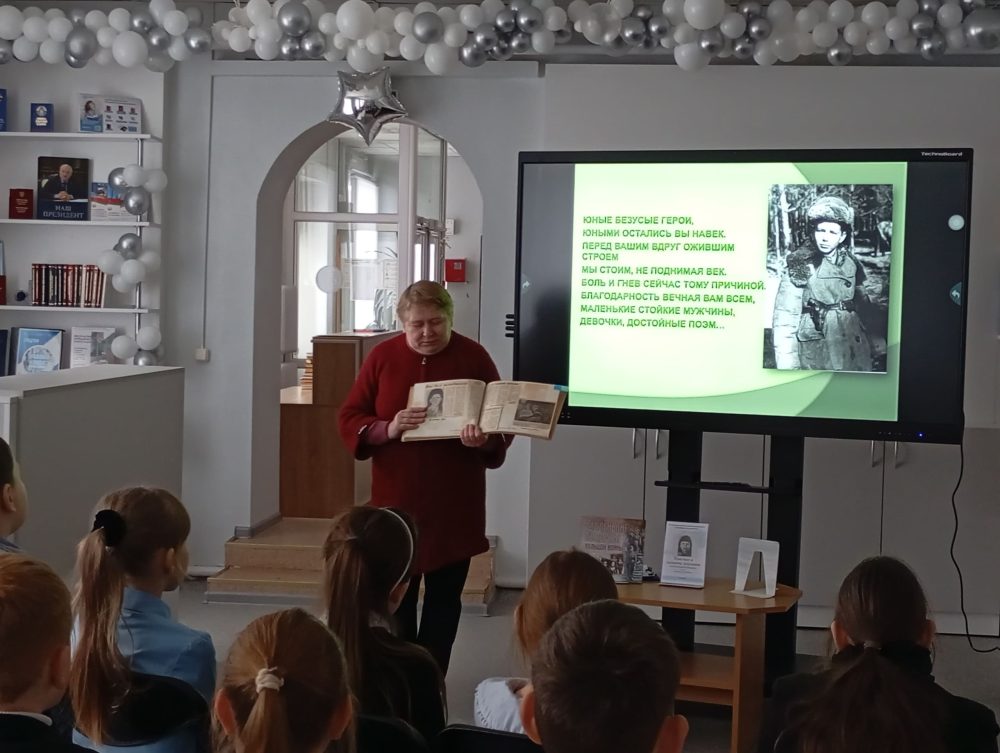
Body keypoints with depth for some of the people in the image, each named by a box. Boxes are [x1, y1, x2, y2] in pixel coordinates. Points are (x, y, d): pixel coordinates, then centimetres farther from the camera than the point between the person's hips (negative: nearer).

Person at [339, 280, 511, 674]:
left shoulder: (474, 357, -3)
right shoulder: (382, 356, 0)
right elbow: (349, 420, 0)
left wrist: (485, 441, -23)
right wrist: (387, 429, -20)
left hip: (455, 504, 0)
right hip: (396, 499, 1)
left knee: (444, 597, 8)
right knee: (396, 596, 7)